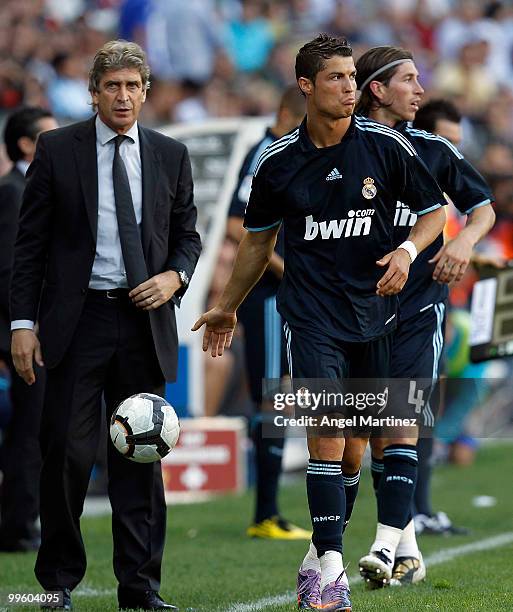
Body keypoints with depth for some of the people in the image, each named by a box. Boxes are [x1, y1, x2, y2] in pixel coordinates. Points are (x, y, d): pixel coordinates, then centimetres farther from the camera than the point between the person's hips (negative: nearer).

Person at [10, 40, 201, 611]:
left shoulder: (170, 155, 9)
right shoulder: (57, 150, 1)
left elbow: (186, 234, 16)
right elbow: (30, 242, 1)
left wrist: (174, 276, -6)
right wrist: (23, 322, -5)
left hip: (144, 320, 2)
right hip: (77, 319, -2)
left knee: (141, 456, 5)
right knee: (68, 452, -4)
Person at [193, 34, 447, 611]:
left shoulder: (386, 145, -3)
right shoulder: (276, 161, 0)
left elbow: (434, 209, 7)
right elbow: (259, 238, 15)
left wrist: (408, 250, -14)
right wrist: (228, 306, 22)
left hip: (375, 311, 1)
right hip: (310, 317, -1)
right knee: (326, 432, -14)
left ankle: (320, 553, 23)